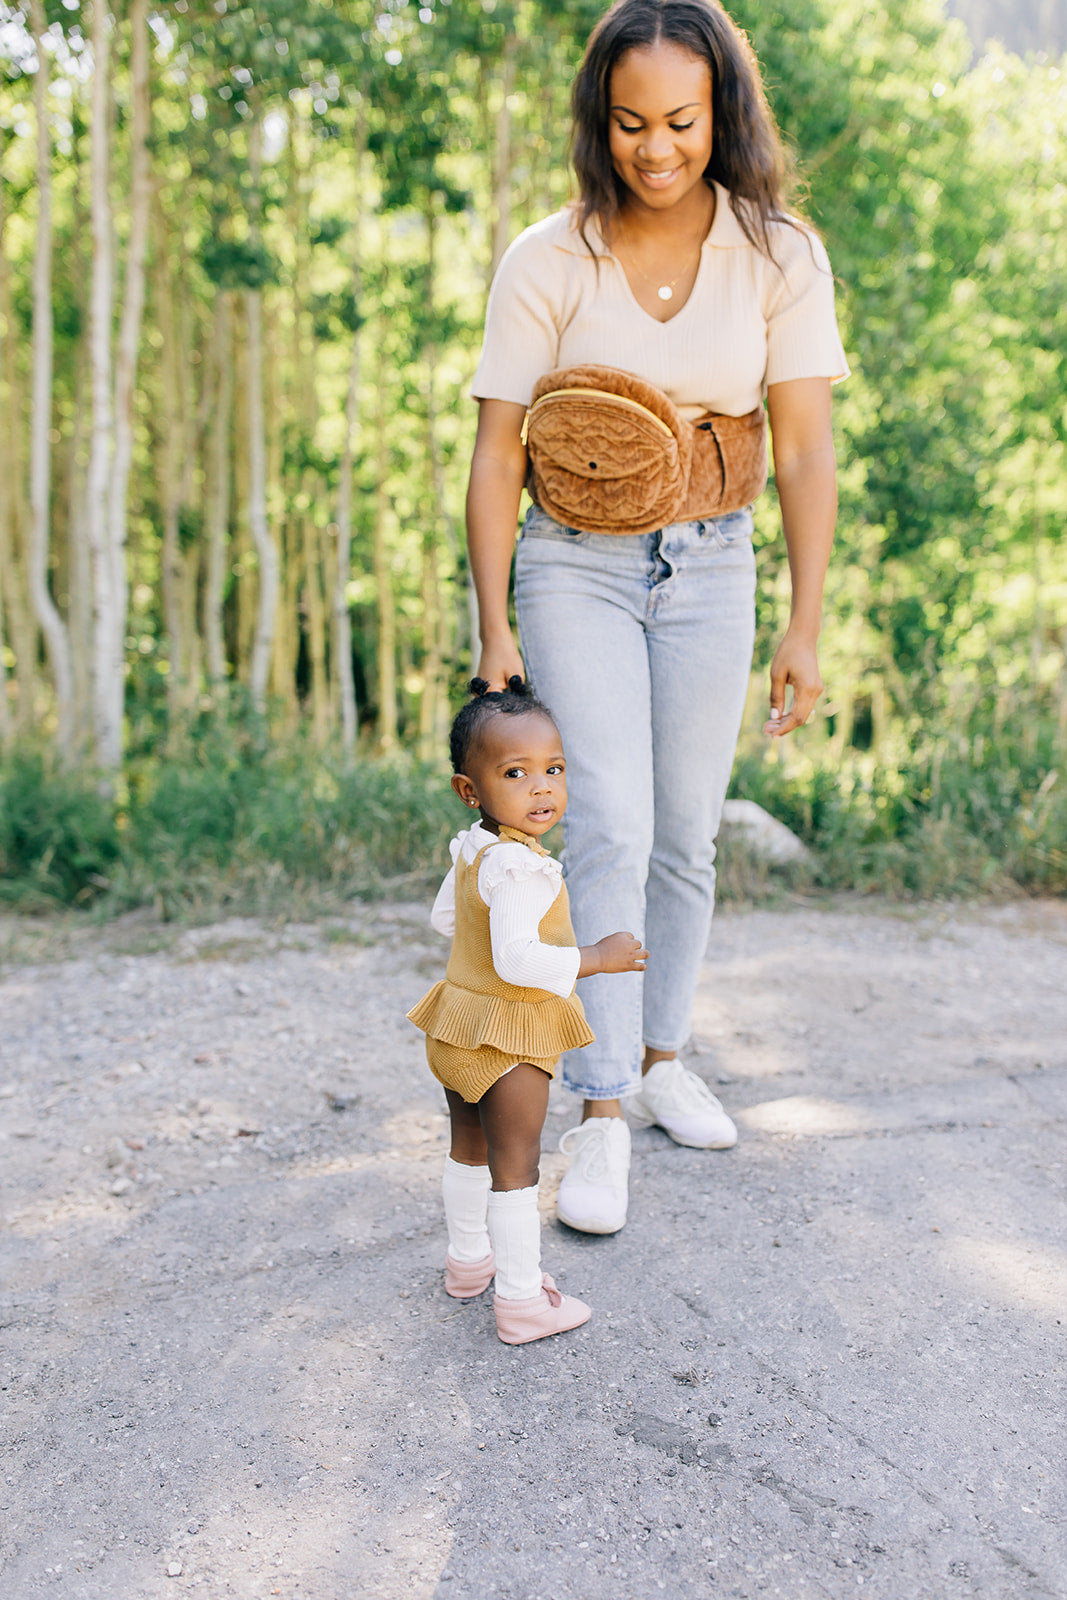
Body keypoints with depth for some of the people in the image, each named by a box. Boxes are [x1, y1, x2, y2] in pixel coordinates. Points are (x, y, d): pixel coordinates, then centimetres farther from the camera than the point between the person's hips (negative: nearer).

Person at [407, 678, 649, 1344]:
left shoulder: (471, 848, 1)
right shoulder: (519, 867, -29)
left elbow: (444, 915, 16)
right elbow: (516, 960, -35)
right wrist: (594, 958, -27)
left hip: (460, 1028, 9)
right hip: (509, 1039, -9)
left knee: (470, 1149, 24)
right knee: (515, 1168, 2)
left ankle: (469, 1259, 42)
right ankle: (520, 1300, 11)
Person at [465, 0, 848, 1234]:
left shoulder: (780, 257, -5)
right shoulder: (545, 262, -9)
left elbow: (804, 452, -5)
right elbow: (496, 453, -7)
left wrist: (804, 628, -9)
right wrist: (493, 630, -9)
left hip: (710, 572, 2)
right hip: (576, 568, -2)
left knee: (686, 839, 9)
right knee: (610, 831, -14)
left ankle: (661, 1059, 28)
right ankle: (601, 1118, -6)